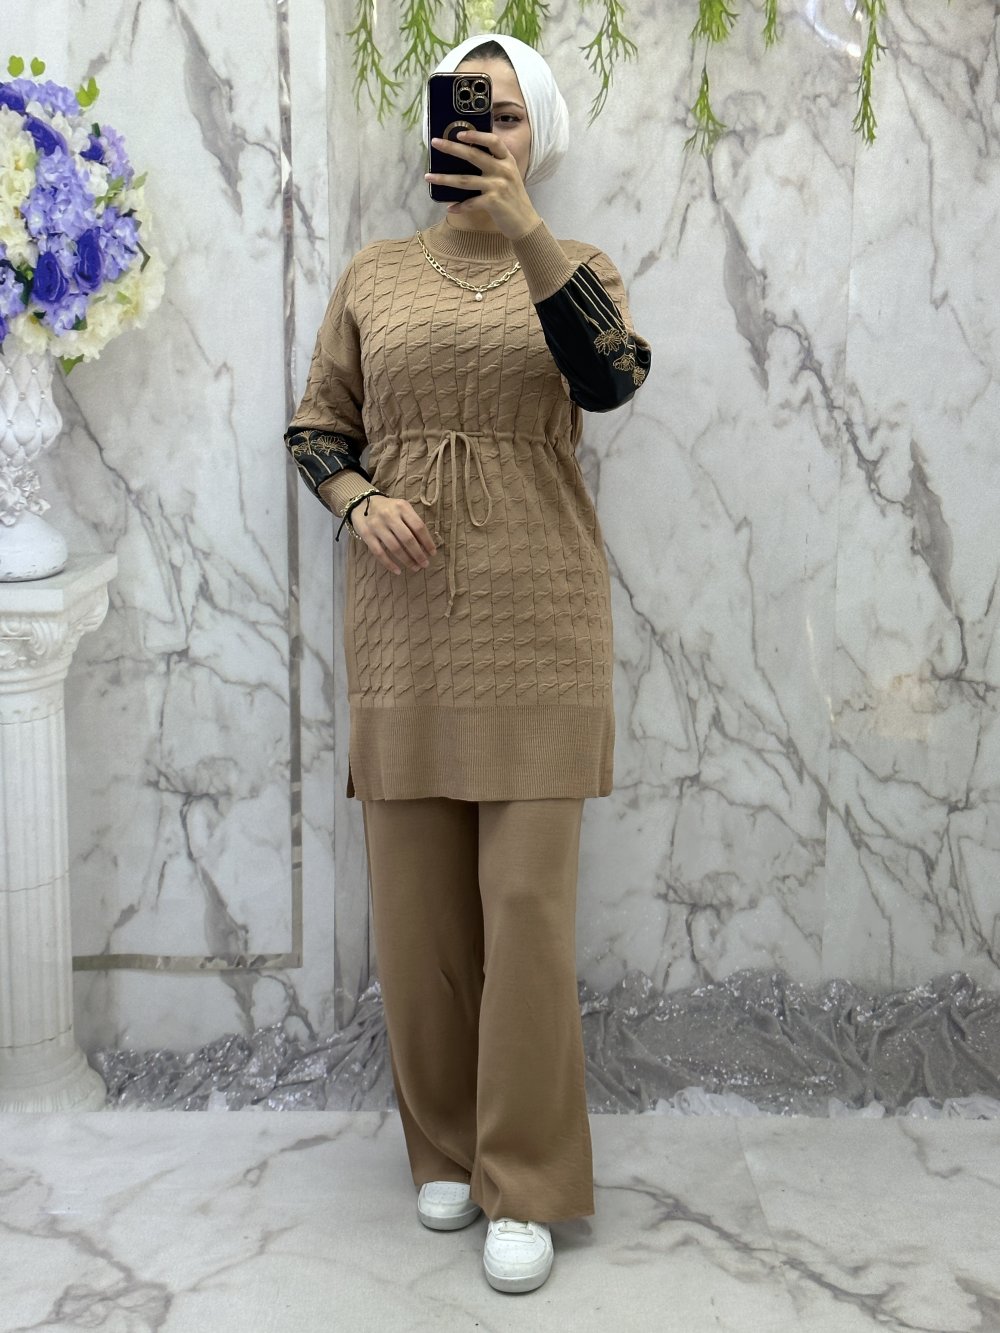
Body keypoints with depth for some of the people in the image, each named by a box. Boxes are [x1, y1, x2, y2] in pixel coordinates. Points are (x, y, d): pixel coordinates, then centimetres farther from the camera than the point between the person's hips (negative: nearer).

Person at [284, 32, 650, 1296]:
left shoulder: (576, 270, 5)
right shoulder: (375, 277, 10)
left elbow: (611, 379, -16)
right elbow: (314, 428, 12)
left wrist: (525, 228, -27)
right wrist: (359, 501, -9)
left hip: (534, 617, -2)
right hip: (405, 615, 2)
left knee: (529, 901, -5)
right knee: (417, 900, 6)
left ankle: (526, 1188, 8)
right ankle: (448, 1145, 25)